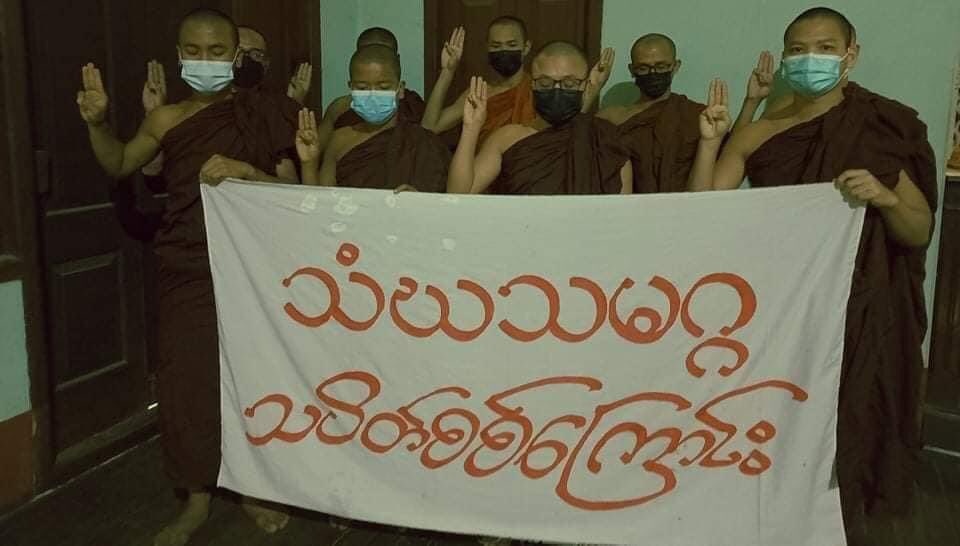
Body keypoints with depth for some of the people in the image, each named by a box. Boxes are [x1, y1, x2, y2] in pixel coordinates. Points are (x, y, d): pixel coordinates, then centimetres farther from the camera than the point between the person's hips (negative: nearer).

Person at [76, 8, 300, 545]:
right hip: (186, 271, 3)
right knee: (186, 380, 5)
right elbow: (119, 165, 18)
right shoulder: (166, 118, 5)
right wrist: (97, 122, 0)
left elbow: (292, 189, -7)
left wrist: (245, 171, -23)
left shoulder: (261, 113, -3)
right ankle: (198, 498, 22)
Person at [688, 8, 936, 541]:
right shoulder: (758, 134, 3)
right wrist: (709, 143, -10)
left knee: (838, 431, 4)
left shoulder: (885, 128, -1)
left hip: (855, 313, -1)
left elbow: (920, 232, -1)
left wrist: (885, 197, -20)